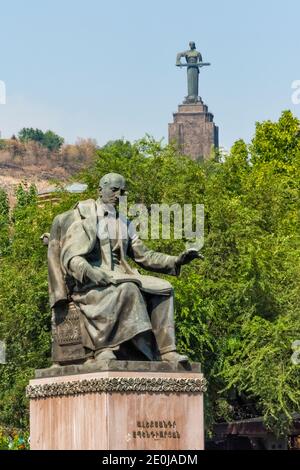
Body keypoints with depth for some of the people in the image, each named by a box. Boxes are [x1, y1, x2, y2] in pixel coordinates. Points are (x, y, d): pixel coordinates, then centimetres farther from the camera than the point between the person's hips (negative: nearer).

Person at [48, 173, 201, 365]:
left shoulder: (124, 224, 21)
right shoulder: (84, 217, 1)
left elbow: (144, 255, 19)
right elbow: (72, 259, -9)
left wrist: (176, 261, 4)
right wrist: (97, 275, -27)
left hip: (121, 278, 7)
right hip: (89, 283, -6)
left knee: (164, 289, -14)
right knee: (127, 289, -35)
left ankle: (166, 350, -23)